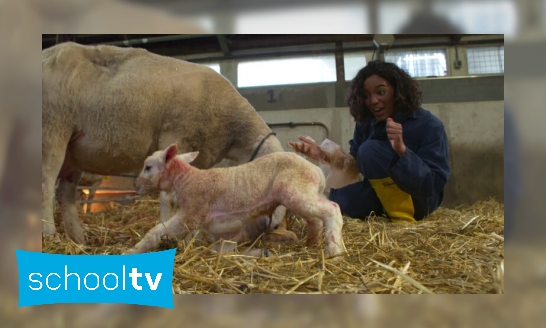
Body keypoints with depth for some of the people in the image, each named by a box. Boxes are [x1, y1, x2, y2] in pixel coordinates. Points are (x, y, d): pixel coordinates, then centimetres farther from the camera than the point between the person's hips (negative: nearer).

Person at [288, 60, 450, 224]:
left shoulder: (428, 125, -18)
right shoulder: (366, 123, -1)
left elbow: (435, 183, -25)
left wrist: (402, 150, -40)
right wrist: (325, 156, -21)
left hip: (420, 198, -5)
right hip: (381, 195, 5)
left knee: (370, 150, -25)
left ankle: (404, 219, -18)